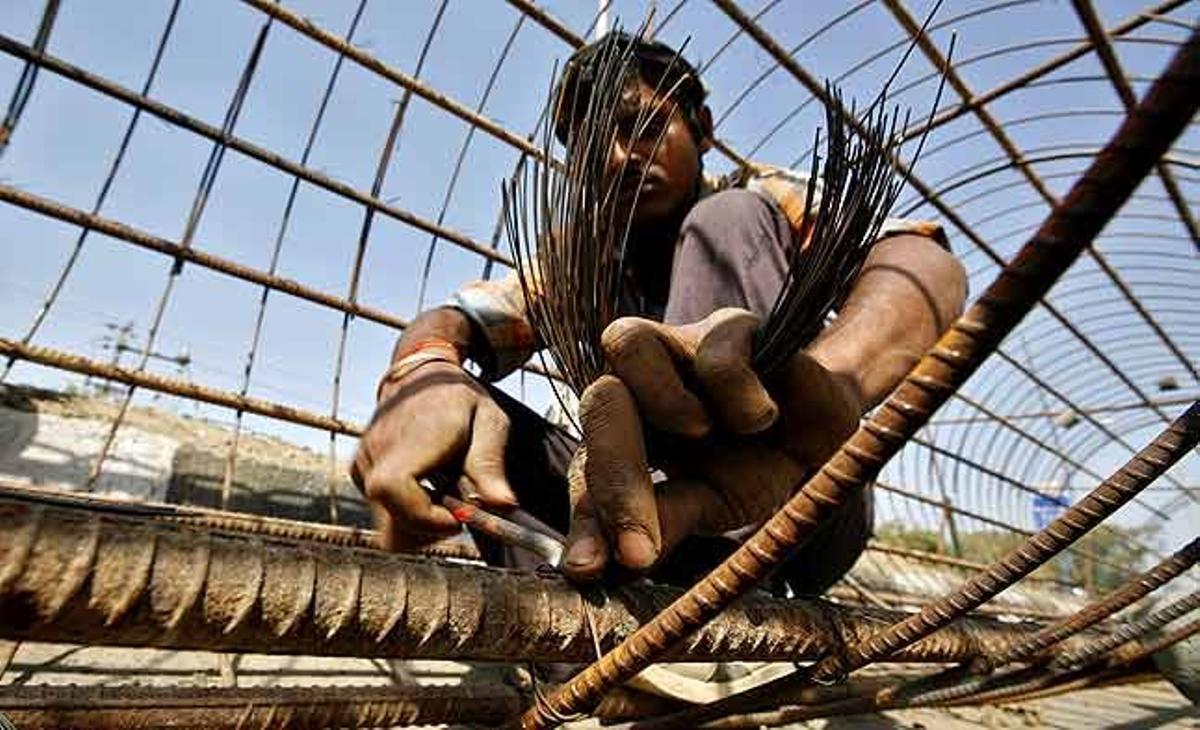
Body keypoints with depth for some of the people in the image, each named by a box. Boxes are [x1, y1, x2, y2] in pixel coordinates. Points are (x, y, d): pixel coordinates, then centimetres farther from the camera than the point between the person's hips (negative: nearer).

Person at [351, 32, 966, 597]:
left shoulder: (762, 202, -2)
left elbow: (928, 264, -23)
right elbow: (452, 323, -10)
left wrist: (821, 388, -47)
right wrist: (424, 376, -36)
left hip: (807, 523, -3)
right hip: (689, 539, 3)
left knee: (726, 223, -20)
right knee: (453, 399, -11)